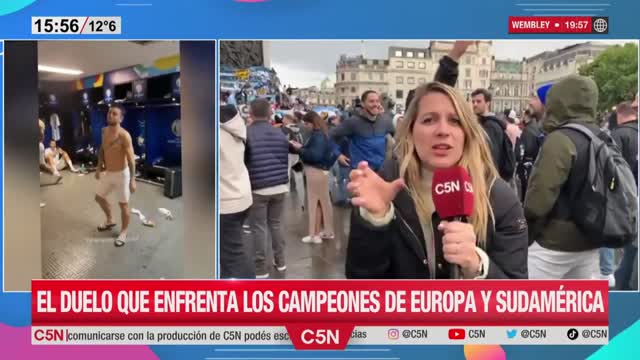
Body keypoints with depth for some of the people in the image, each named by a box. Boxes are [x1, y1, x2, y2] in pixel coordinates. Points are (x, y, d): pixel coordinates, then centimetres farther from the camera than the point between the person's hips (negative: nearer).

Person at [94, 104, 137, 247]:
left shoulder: (124, 135, -23)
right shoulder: (104, 131, 0)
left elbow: (131, 159, -23)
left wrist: (132, 180, -25)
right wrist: (98, 167, 15)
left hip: (121, 174, -8)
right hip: (107, 173, 8)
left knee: (123, 204, 5)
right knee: (99, 197, 22)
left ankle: (123, 232, 23)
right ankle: (109, 221, 46)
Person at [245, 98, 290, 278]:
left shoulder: (246, 133, -8)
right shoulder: (280, 133, 9)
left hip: (258, 188, -5)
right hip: (280, 186, 5)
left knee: (258, 228, 2)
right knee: (276, 223, 17)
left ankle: (261, 268, 7)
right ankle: (280, 261, 24)